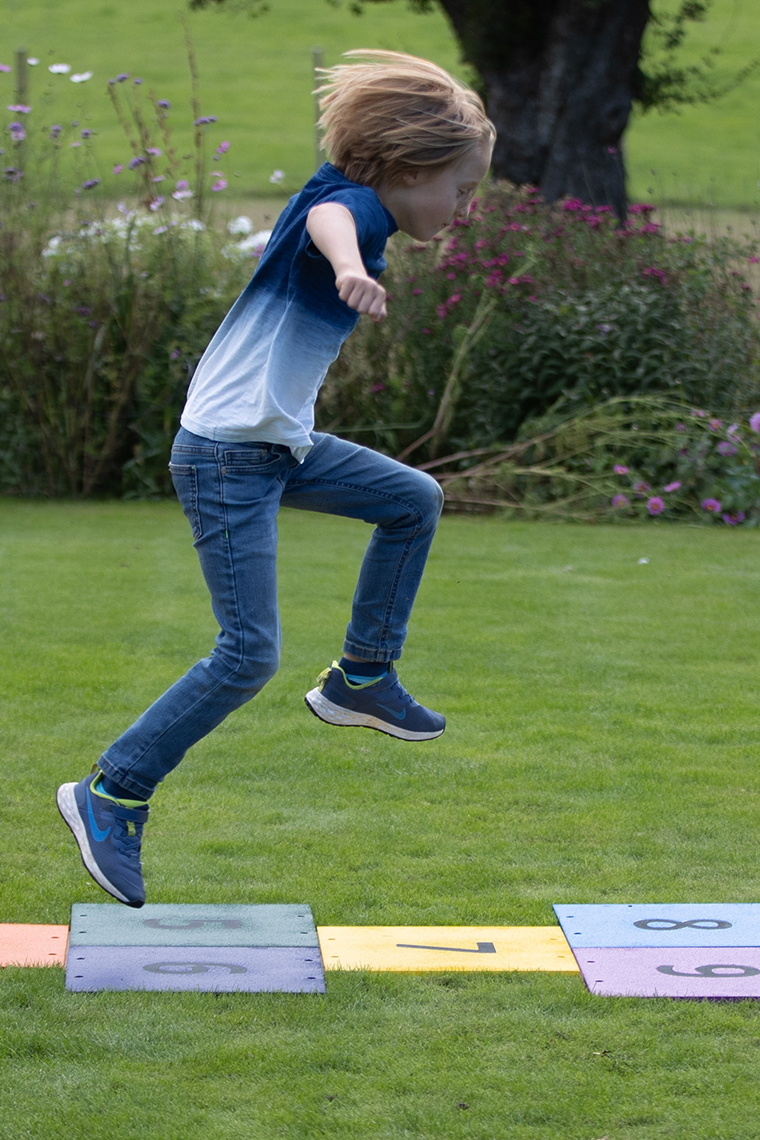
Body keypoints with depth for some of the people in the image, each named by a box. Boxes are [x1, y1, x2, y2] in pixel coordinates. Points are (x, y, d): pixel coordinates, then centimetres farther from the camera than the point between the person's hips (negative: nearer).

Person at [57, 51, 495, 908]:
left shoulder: (359, 214, 13)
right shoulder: (353, 205, -17)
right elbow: (328, 222, -43)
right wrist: (350, 267, -65)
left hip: (280, 445, 10)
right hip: (227, 457, -10)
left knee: (415, 501, 17)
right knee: (248, 655, -11)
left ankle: (361, 680, 25)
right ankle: (111, 796, -2)